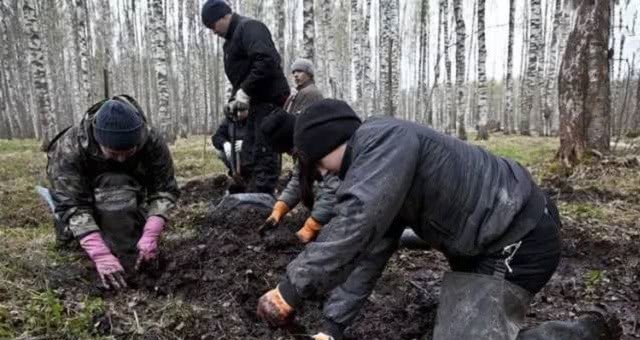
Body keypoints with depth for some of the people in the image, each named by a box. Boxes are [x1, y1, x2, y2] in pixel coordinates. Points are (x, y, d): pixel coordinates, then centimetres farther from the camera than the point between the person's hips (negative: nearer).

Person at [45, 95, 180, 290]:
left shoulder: (152, 142, -32)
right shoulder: (70, 148, -37)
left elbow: (165, 190, -26)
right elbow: (72, 205, -39)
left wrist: (150, 235, -41)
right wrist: (100, 255, -49)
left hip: (131, 192, 3)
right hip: (79, 192, -3)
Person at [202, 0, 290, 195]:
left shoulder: (249, 27, -10)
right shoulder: (232, 38, 21)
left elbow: (266, 61, -25)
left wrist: (244, 92, -22)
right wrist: (236, 99, 10)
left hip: (270, 98, -10)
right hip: (258, 100, 10)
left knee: (264, 151, -10)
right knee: (250, 151, 11)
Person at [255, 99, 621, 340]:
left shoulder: (383, 139, -19)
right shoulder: (374, 164, 12)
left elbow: (355, 225, -32)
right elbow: (370, 250, 10)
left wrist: (292, 289, -23)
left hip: (519, 236, -10)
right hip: (482, 244, 10)